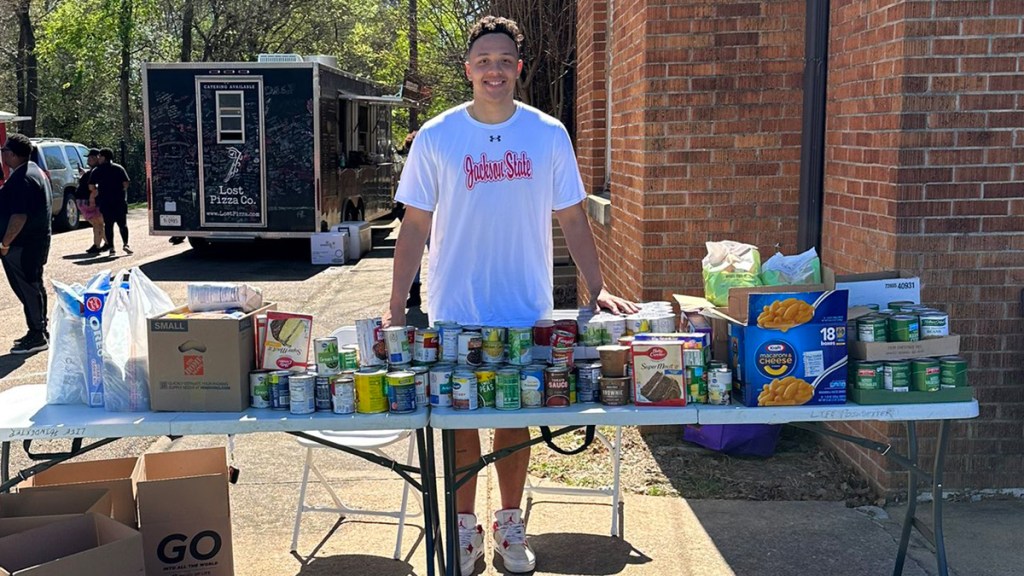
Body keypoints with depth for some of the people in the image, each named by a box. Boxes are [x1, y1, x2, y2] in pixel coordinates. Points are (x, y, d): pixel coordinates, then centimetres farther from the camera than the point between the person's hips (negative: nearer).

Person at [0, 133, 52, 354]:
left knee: (27, 289, -5)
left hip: (23, 245, -11)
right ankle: (39, 332, 25)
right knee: (34, 286, 16)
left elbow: (19, 215, -27)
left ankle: (37, 336, 0)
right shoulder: (35, 171, 13)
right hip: (37, 240, 11)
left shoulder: (21, 179, -21)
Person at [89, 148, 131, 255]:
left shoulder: (97, 171, 0)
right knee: (122, 223, 8)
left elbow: (91, 187, -4)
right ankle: (125, 243, -9)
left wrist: (98, 189, 16)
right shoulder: (119, 168, 2)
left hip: (105, 201, 0)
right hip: (120, 201, 0)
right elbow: (126, 184, -4)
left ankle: (111, 247, 1)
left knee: (108, 225, 6)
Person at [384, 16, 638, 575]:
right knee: (459, 420, 8)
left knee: (515, 420, 11)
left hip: (526, 311, 1)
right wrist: (396, 307, -5)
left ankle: (510, 525, 28)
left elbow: (572, 218, 6)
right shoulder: (435, 137, -2)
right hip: (454, 313, 0)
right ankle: (465, 528, 25)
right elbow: (415, 224, 0)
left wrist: (596, 288, -1)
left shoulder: (548, 135, 0)